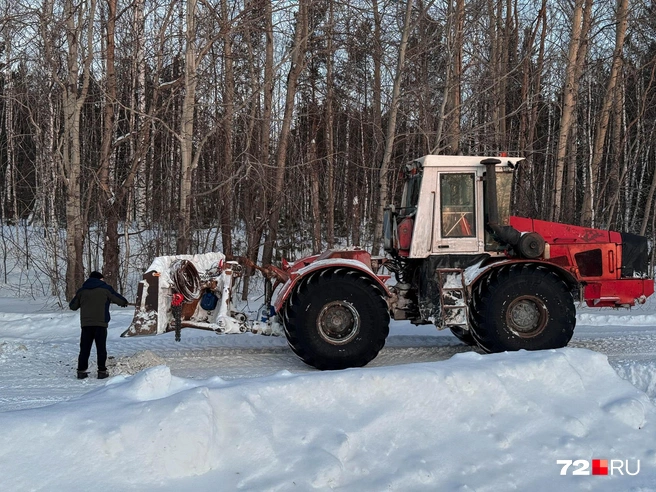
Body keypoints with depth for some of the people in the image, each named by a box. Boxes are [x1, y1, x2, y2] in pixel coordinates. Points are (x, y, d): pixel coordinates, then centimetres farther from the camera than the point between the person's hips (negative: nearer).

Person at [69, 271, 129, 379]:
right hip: (100, 323, -3)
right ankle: (102, 371, 2)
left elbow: (73, 306, 18)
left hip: (86, 323, 3)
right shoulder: (105, 288, 3)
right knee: (101, 348, 3)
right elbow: (119, 299, 7)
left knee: (84, 348, 7)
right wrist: (125, 302, 30)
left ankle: (81, 371, 5)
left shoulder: (82, 290, 12)